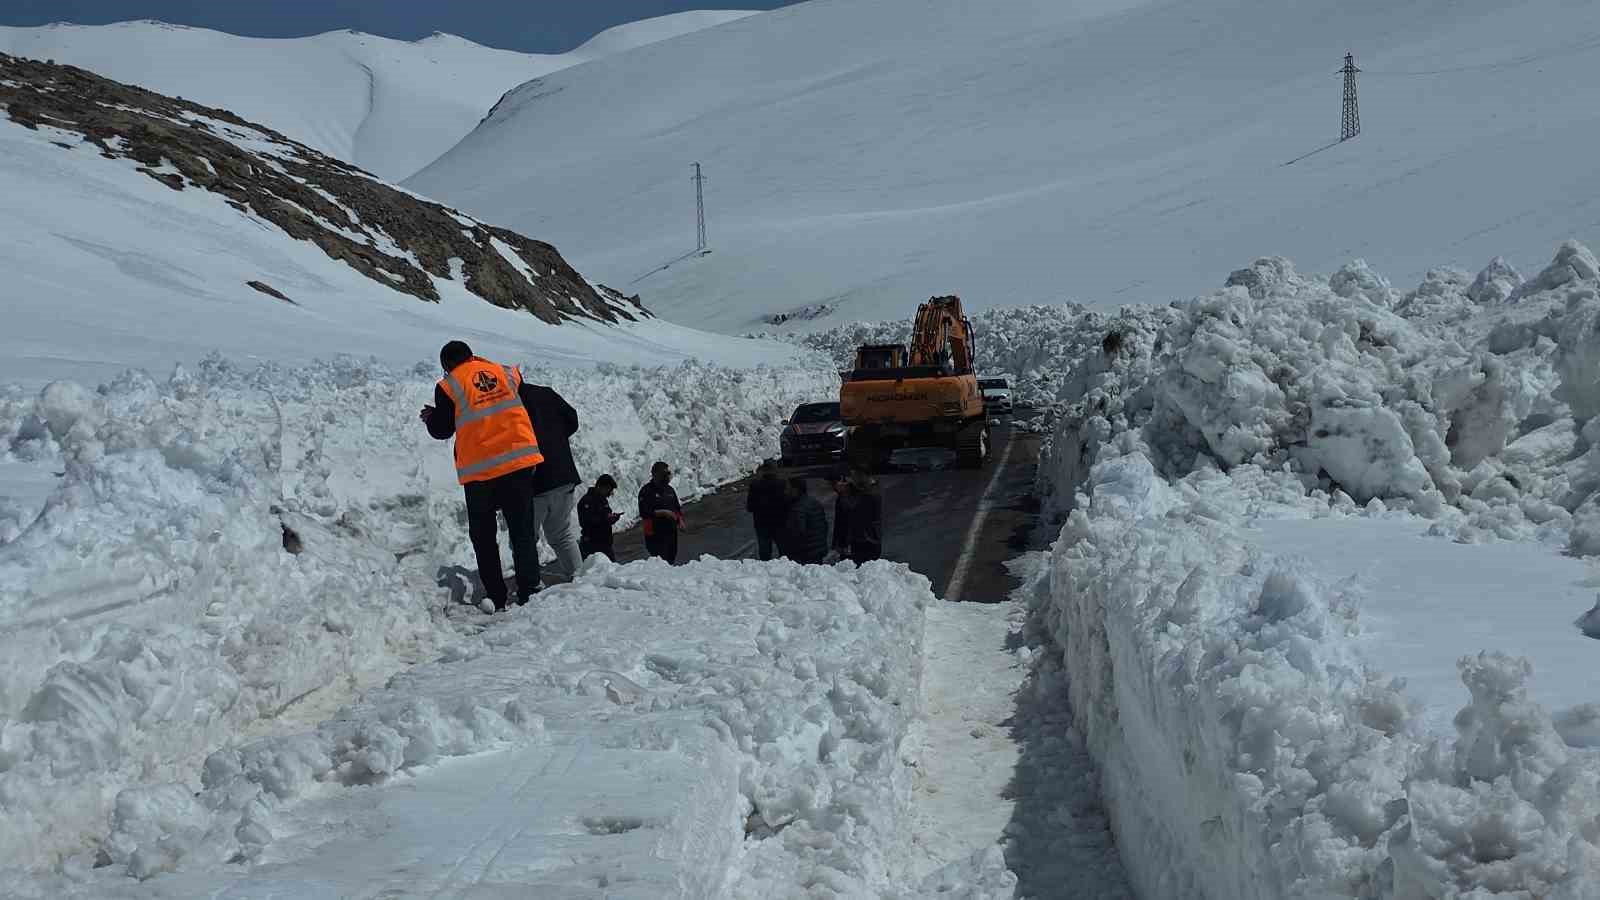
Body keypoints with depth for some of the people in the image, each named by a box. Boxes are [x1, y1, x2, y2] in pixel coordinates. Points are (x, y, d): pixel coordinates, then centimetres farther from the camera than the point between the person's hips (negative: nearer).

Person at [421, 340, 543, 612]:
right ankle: (529, 590, 2)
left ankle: (496, 597, 6)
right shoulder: (507, 373, 11)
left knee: (483, 535, 9)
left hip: (479, 470, -2)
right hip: (520, 462, 3)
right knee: (523, 531, 8)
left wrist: (430, 417, 25)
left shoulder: (448, 386, -1)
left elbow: (442, 430, 5)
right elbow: (529, 412, 15)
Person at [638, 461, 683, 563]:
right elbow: (644, 512, -15)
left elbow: (678, 507, 24)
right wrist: (662, 513, -20)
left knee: (672, 558, 12)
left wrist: (680, 519, 5)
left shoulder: (669, 489, 16)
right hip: (655, 534, -7)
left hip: (671, 531, 7)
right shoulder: (646, 491, -6)